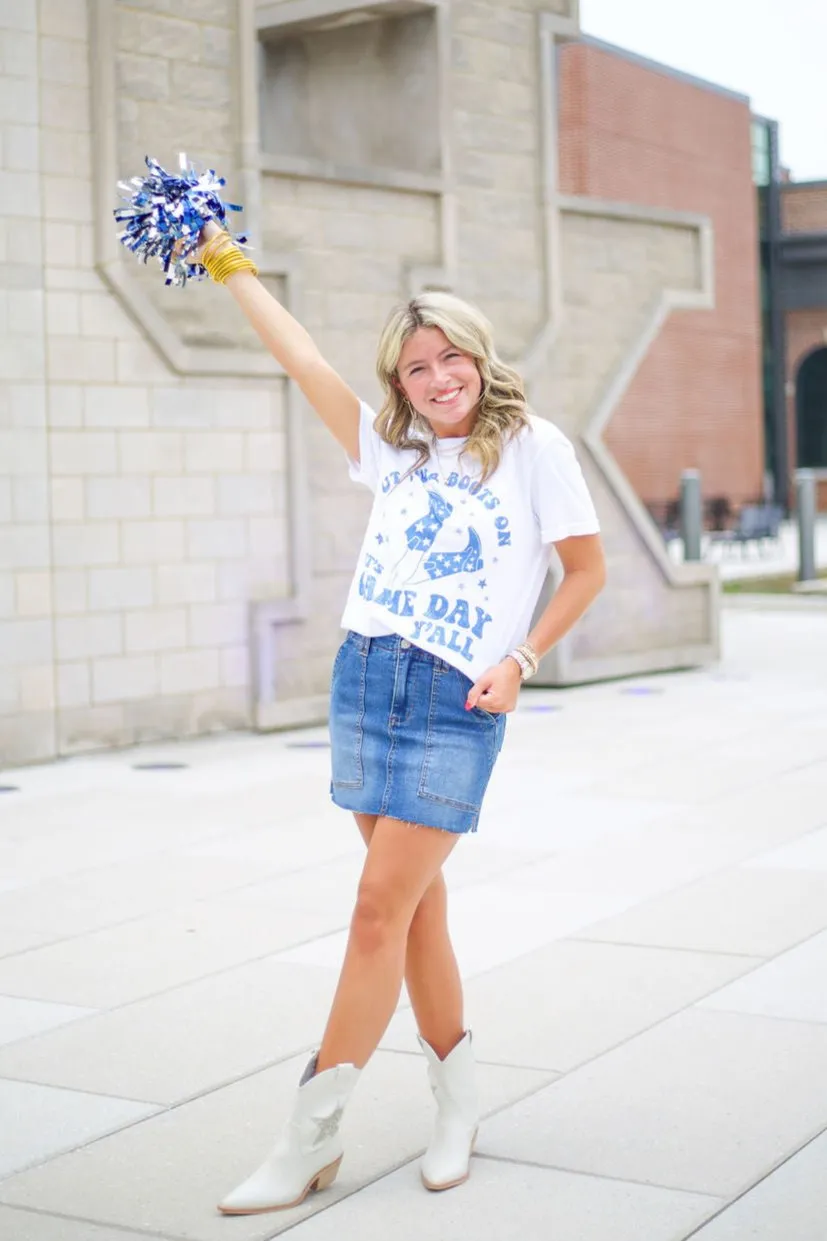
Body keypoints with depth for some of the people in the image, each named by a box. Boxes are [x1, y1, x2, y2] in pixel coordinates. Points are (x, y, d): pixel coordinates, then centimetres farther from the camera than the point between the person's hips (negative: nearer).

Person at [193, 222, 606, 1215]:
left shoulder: (533, 446, 1)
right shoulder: (394, 450, 13)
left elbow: (587, 570, 5)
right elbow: (303, 360, 16)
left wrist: (518, 663, -4)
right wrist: (226, 264, 19)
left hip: (458, 704, -5)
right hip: (365, 681, 5)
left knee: (382, 907, -8)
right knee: (415, 902, 9)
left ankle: (312, 1134, -1)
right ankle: (456, 1104, 22)